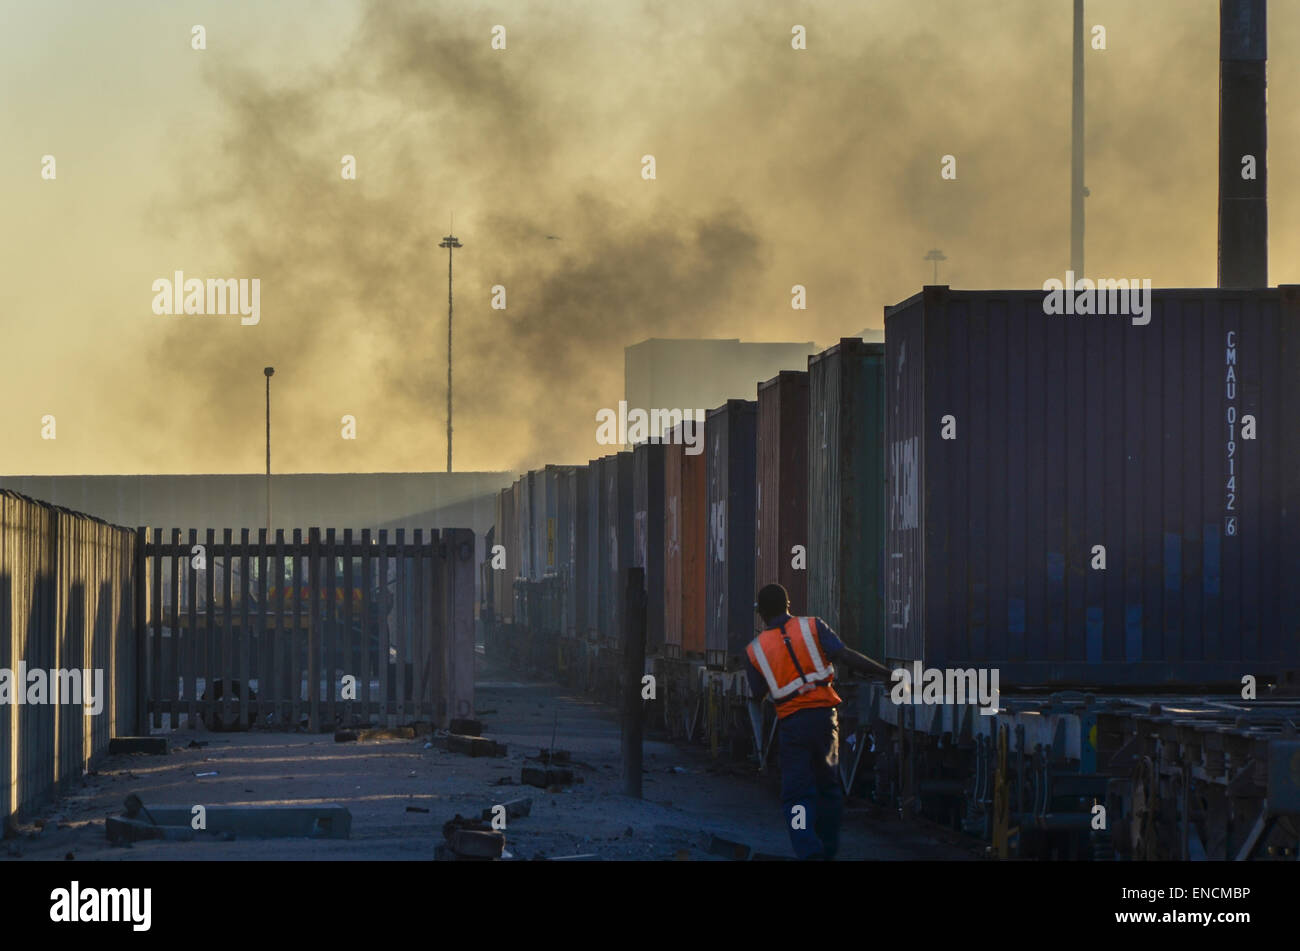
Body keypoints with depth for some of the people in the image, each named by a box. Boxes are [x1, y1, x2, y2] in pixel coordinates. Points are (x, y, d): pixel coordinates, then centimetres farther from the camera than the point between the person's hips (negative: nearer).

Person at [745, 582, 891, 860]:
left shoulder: (755, 649, 3)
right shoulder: (813, 627, 1)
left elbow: (757, 696, 9)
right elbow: (846, 656, -11)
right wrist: (888, 673, -10)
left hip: (791, 723, -1)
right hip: (824, 715, 1)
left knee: (796, 794, 0)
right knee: (827, 784, 17)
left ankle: (808, 850, -20)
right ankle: (829, 850, 23)